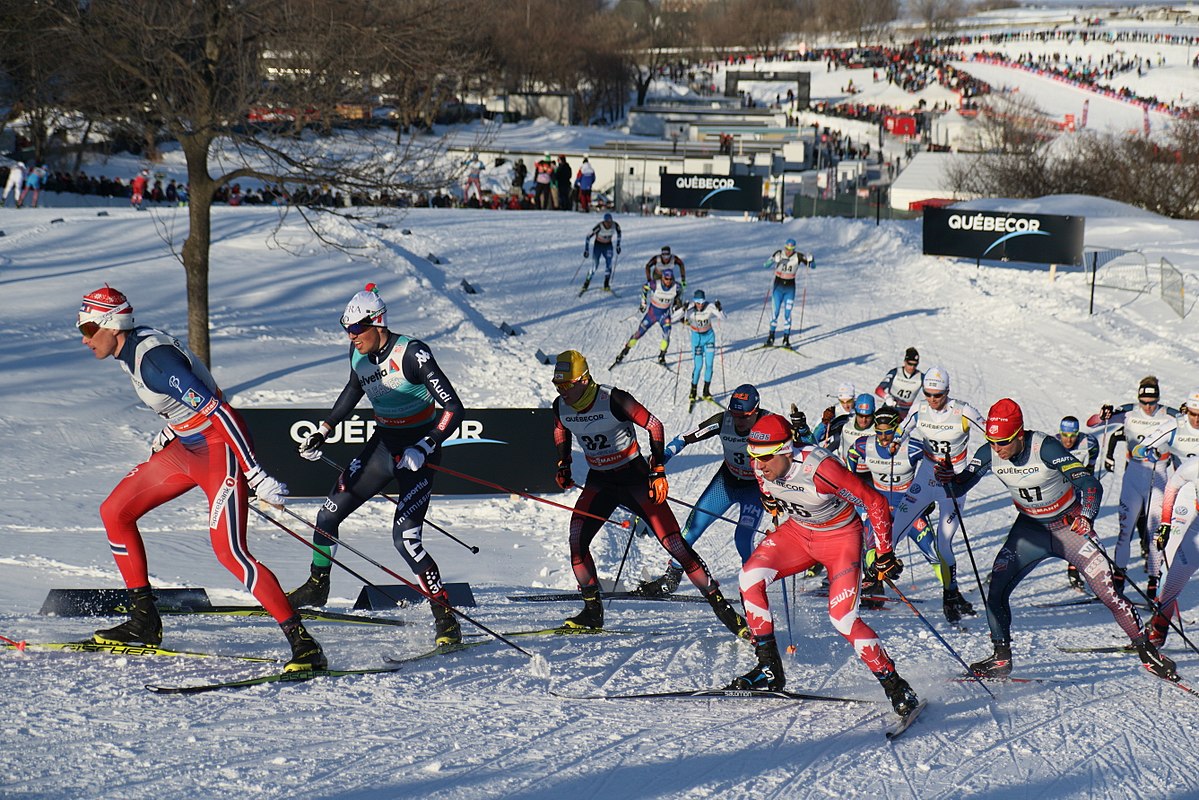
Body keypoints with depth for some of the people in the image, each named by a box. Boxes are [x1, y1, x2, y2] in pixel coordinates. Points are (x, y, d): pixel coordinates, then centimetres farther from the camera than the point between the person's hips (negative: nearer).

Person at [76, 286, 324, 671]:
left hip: (221, 448, -10)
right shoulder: (130, 349, 5)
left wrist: (256, 476, -32)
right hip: (185, 447, 10)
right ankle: (144, 622, 20)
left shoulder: (153, 359, -25)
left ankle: (304, 646, -18)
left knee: (230, 552, -20)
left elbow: (217, 411, -29)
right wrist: (167, 433, 30)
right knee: (114, 512, 11)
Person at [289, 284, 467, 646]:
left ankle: (446, 619, -12)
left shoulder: (412, 354, -23)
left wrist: (424, 448, -33)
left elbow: (453, 408, -24)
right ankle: (317, 588, 33)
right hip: (382, 444, 7)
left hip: (418, 448, -7)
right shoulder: (359, 353, -2)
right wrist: (323, 430, 18)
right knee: (327, 515, 8)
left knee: (404, 537, -20)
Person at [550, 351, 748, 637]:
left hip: (634, 477, -5)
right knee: (576, 541, -14)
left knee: (674, 543, -11)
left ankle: (720, 605, -5)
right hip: (599, 482, 5)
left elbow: (654, 425, -14)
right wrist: (563, 465, 10)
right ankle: (593, 611, 1)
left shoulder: (613, 399, -23)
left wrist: (658, 470, -17)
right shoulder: (560, 407, -6)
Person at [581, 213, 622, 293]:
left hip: (608, 245, 3)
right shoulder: (599, 227, -29)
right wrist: (586, 250, -22)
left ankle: (606, 285, -8)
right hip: (598, 245, -3)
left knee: (609, 263, -15)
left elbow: (619, 232, 5)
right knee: (595, 266, -9)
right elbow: (588, 237, -20)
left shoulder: (615, 225, -19)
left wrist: (618, 245, 5)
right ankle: (586, 284, 7)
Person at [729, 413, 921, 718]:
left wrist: (884, 553, -20)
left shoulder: (819, 468, -34)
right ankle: (769, 669, -3)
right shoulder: (761, 467, -17)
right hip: (796, 531, 6)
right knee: (750, 577, -14)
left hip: (840, 537, -6)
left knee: (843, 618, -17)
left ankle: (896, 688, -2)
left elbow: (875, 501, -24)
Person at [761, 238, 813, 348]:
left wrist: (810, 260, -29)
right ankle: (771, 336, 13)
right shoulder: (778, 254, -9)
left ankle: (786, 338, 4)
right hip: (778, 286, 0)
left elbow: (812, 266, -7)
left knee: (787, 313, -2)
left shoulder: (798, 256, -9)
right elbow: (766, 265, -16)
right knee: (774, 312, 0)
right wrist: (774, 261, -35)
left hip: (790, 288, 0)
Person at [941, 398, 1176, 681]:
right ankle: (1001, 658, 5)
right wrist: (947, 477, -35)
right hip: (1030, 528, 4)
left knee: (1108, 592, -10)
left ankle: (1146, 650, 6)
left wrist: (1086, 517, -49)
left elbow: (1090, 485, -31)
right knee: (996, 590, -10)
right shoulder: (989, 454, -15)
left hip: (1070, 526, -4)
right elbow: (958, 489, -11)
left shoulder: (1045, 448, -29)